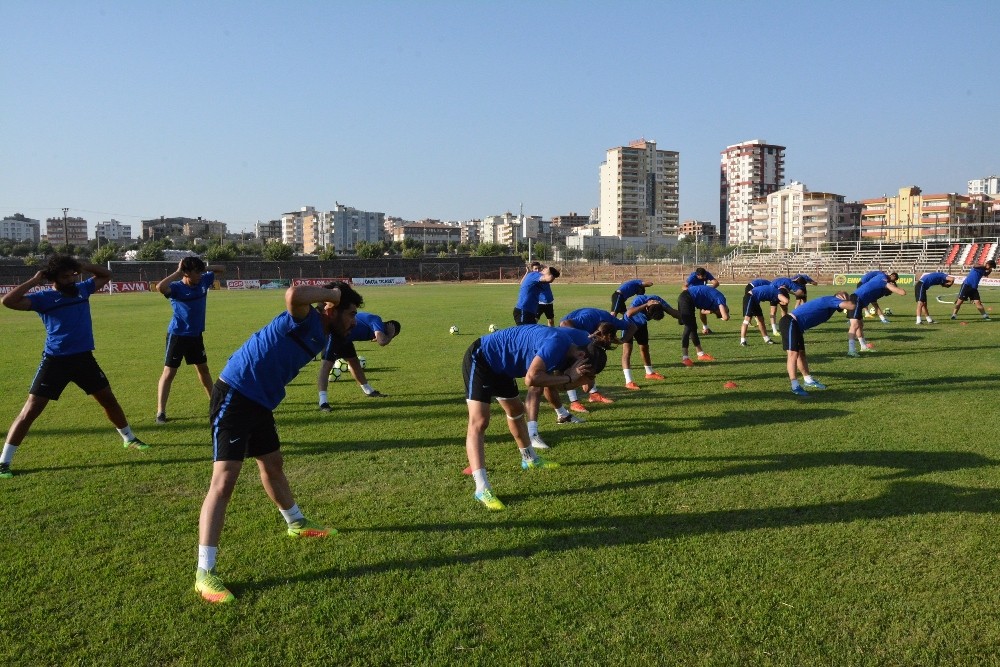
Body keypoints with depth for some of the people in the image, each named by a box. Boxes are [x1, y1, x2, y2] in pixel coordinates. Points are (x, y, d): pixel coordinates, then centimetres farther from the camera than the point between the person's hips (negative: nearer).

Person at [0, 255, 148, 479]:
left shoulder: (82, 289, 5)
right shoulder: (43, 298, -9)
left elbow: (106, 275, 19)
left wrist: (84, 265, 1)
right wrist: (34, 281, -17)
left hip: (84, 357, 5)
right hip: (55, 361, -4)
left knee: (109, 399, 16)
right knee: (30, 410, -5)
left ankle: (129, 439, 35)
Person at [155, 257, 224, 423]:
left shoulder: (204, 281, -2)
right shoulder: (177, 287, -18)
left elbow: (220, 269, 12)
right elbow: (160, 287, -40)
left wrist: (206, 268, -6)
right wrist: (177, 272, -29)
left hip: (196, 334, 6)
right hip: (177, 335, -6)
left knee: (203, 368, 19)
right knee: (169, 373, -3)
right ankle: (160, 412, 0)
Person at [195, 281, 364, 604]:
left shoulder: (320, 337, 10)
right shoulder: (305, 319, -17)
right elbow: (293, 294, -40)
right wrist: (332, 292, -25)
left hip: (260, 402, 10)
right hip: (234, 396, -10)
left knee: (273, 466, 27)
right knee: (224, 481, -13)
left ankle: (297, 524, 49)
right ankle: (205, 573, -8)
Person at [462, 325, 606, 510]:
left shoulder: (569, 344, 1)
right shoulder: (557, 343, -29)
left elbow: (559, 384, 3)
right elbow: (531, 379, -36)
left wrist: (581, 377, -17)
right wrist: (568, 377, -25)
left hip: (498, 365, 11)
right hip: (480, 360, -10)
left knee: (516, 410, 26)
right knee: (479, 422, -19)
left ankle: (530, 459, 48)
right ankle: (482, 489, -24)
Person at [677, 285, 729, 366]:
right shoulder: (720, 298, -7)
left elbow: (702, 311, 15)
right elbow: (725, 317, -17)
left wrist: (711, 311, -2)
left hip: (686, 298, 10)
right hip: (686, 299, -10)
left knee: (693, 327, 16)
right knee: (689, 328, -9)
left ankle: (701, 354, 26)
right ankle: (684, 358, -10)